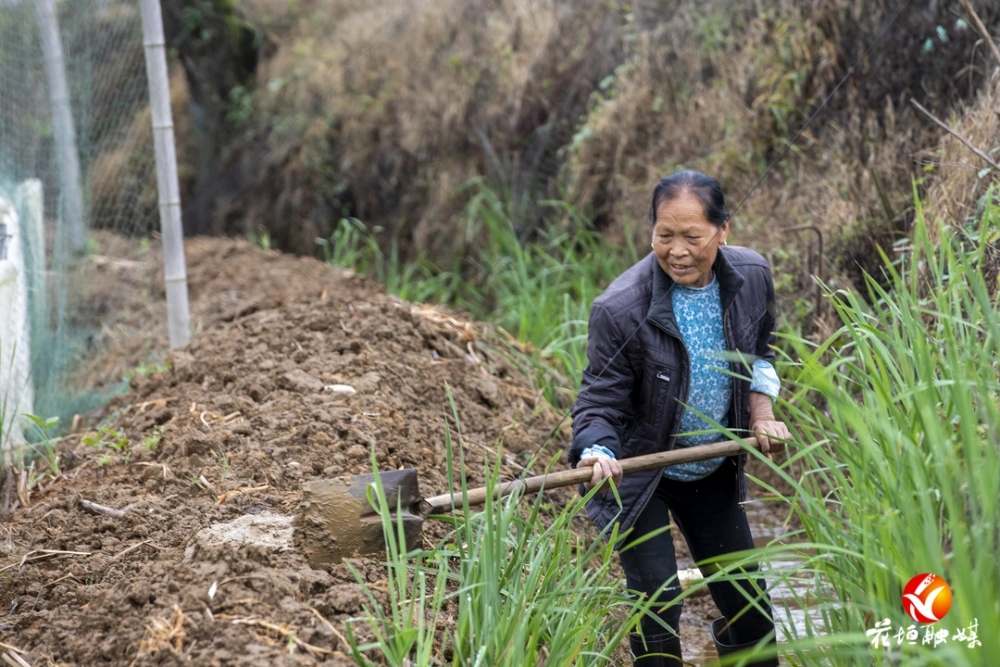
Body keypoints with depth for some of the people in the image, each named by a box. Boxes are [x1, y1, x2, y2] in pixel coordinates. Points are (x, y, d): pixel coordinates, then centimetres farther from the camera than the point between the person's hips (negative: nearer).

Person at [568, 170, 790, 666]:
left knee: (746, 597, 14)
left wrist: (761, 413, 2)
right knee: (657, 604, -10)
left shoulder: (752, 276, -11)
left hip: (715, 472, 5)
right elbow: (600, 402, -22)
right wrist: (597, 452, -40)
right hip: (637, 474, -5)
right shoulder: (621, 308, -27)